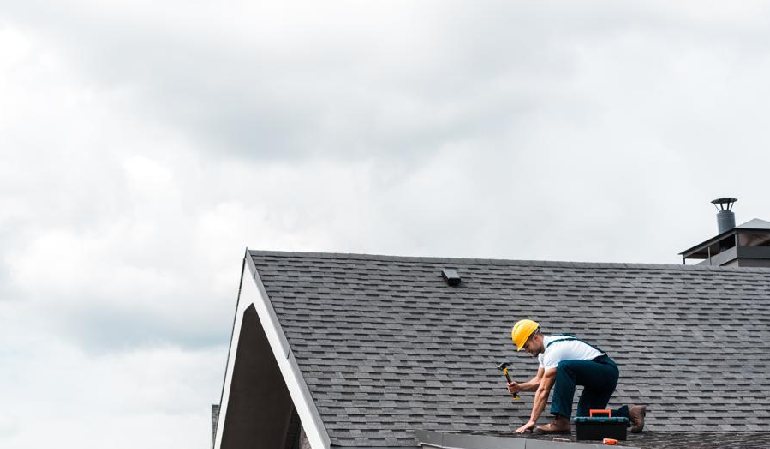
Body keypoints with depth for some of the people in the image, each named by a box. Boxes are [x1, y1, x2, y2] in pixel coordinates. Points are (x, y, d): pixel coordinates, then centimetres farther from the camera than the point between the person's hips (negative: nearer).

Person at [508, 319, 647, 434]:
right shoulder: (545, 349, 11)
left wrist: (531, 422, -22)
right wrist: (519, 387, 2)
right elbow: (539, 380, 21)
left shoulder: (554, 350, -19)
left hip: (607, 371, -11)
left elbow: (543, 390, -22)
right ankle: (630, 413, 16)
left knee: (564, 367, -32)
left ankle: (561, 421, -30)